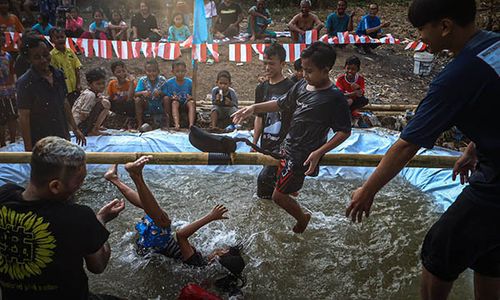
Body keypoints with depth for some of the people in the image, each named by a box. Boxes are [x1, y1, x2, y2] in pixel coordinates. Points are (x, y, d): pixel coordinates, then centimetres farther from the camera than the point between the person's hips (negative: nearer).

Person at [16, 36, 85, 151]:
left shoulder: (58, 75, 3)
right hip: (40, 144, -6)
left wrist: (75, 129, 15)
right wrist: (29, 149, -14)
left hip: (63, 139, 6)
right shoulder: (25, 83, -14)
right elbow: (24, 118, -13)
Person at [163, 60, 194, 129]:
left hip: (186, 105, 1)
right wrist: (171, 98, -23)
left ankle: (191, 124, -44)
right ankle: (176, 124, -47)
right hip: (175, 106, -1)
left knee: (192, 102, -30)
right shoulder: (169, 83, -1)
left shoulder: (189, 82, 1)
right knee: (174, 102, -32)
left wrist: (191, 97, -20)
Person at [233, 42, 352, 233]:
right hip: (288, 147, 7)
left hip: (302, 156, -7)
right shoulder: (302, 86, -2)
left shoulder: (334, 98, -22)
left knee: (278, 196, 2)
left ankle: (302, 217, 29)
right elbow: (281, 104, 10)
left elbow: (344, 131, -18)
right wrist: (254, 108, -2)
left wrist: (319, 152, -26)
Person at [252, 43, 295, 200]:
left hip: (283, 145, -6)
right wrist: (254, 144, 15)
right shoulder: (261, 88, 8)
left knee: (264, 178, -16)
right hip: (266, 146, 6)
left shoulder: (291, 88, -11)